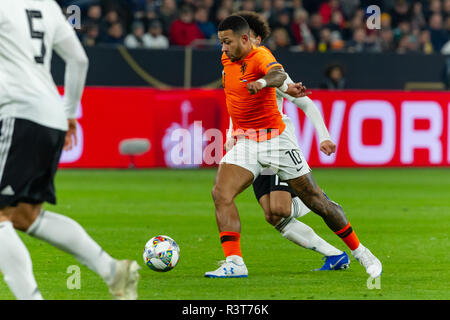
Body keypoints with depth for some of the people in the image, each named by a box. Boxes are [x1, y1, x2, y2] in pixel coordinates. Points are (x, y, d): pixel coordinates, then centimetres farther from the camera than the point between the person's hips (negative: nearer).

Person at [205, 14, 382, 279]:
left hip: (275, 139, -5)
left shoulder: (260, 56, -17)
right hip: (245, 143, 5)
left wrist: (264, 81, -62)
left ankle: (359, 251, 17)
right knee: (221, 194, -19)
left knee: (315, 199, 0)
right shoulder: (227, 59, 4)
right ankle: (234, 263, -24)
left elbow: (278, 74, -41)